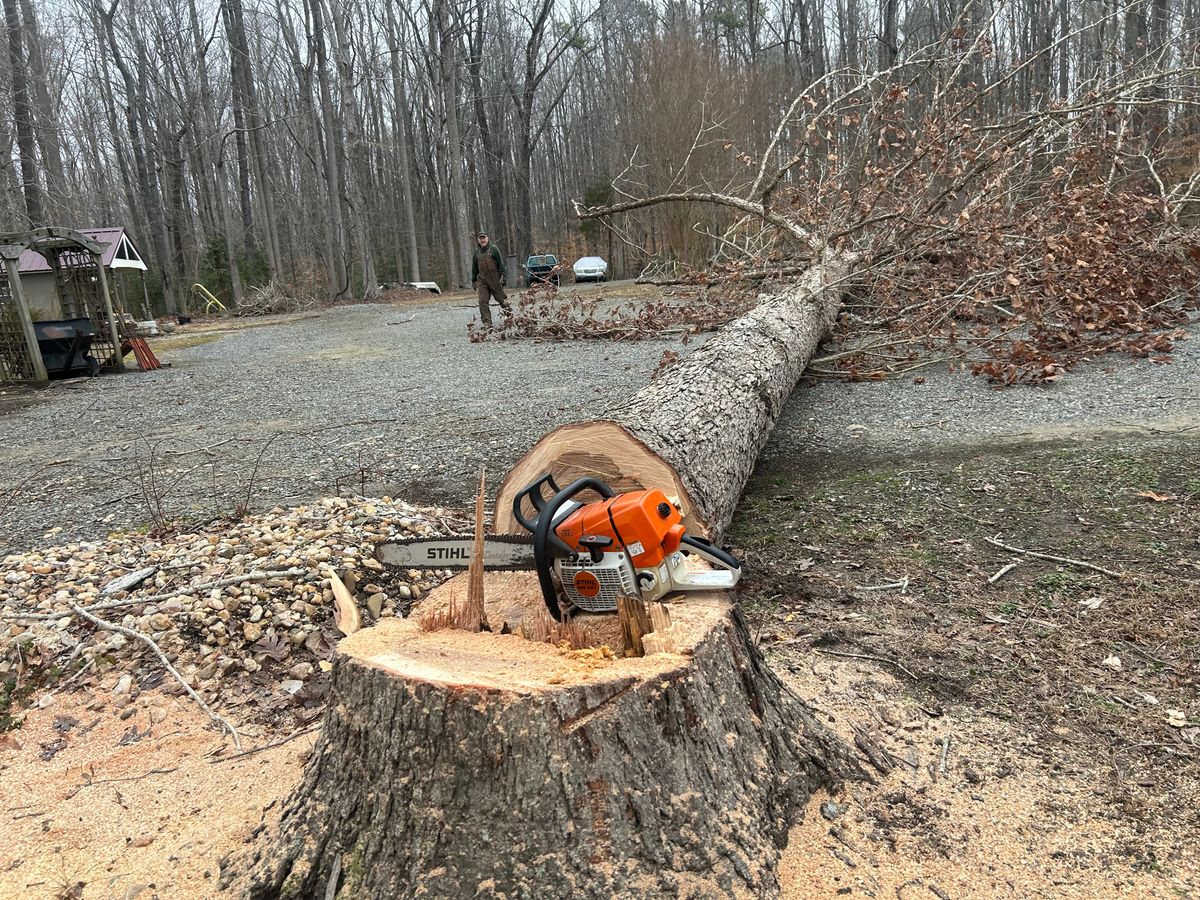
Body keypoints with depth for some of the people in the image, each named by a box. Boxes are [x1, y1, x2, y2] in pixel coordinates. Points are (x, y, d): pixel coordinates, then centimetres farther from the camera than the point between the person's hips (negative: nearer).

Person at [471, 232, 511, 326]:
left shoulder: (493, 249, 0)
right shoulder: (477, 252, 11)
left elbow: (500, 263, -2)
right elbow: (474, 268, 18)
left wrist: (503, 276, -9)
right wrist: (474, 280, 17)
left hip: (495, 278, -3)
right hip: (482, 279, 3)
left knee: (501, 298, 4)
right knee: (483, 302, -5)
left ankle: (510, 314, 23)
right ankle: (487, 322, -4)